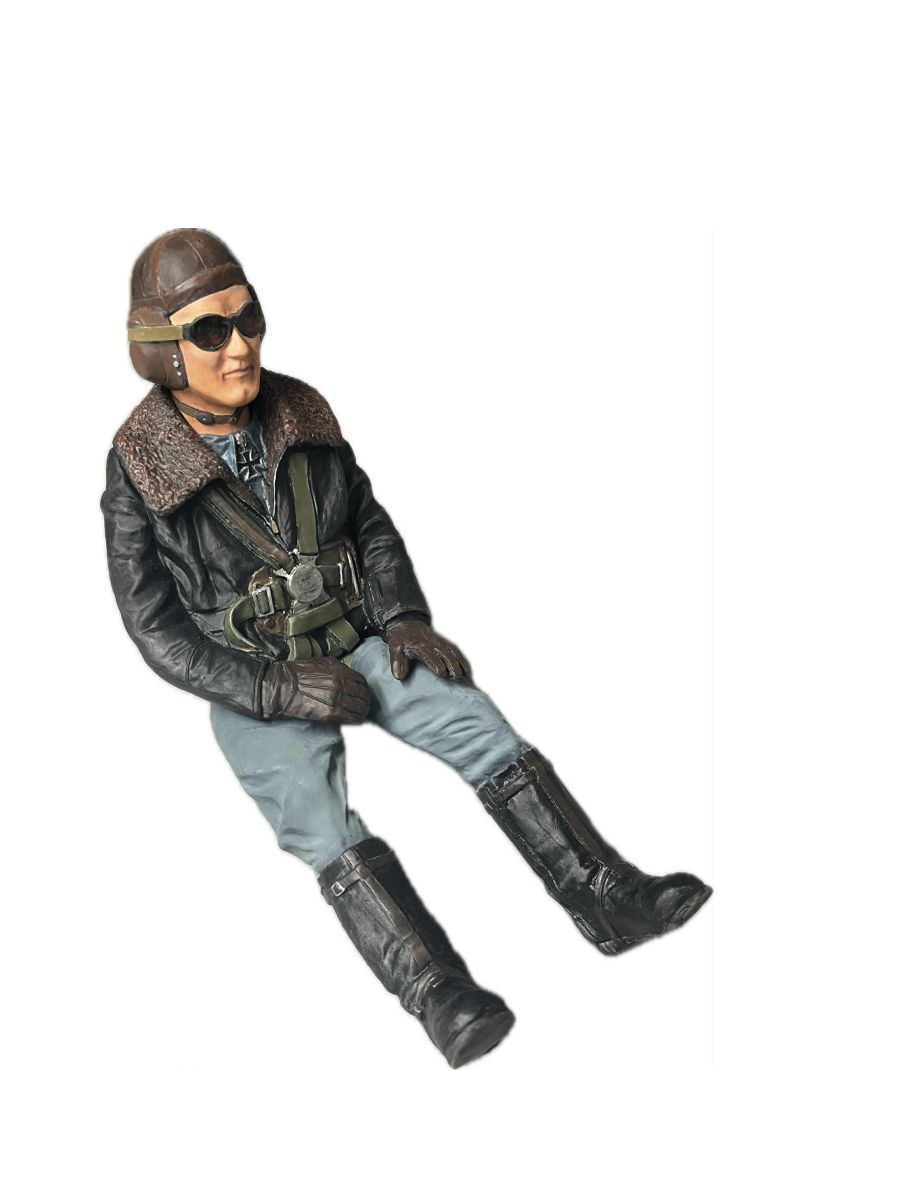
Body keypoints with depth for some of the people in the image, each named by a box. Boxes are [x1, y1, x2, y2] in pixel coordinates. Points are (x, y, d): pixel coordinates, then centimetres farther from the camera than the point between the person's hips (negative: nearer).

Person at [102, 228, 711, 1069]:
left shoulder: (300, 416, 1)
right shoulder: (139, 474, -12)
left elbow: (371, 525, 12)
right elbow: (158, 629, -12)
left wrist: (404, 619, -4)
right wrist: (277, 688, -21)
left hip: (354, 645, 4)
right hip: (249, 686, -3)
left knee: (477, 723, -19)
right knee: (323, 828, -27)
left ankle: (608, 900, -20)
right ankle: (444, 999, -36)